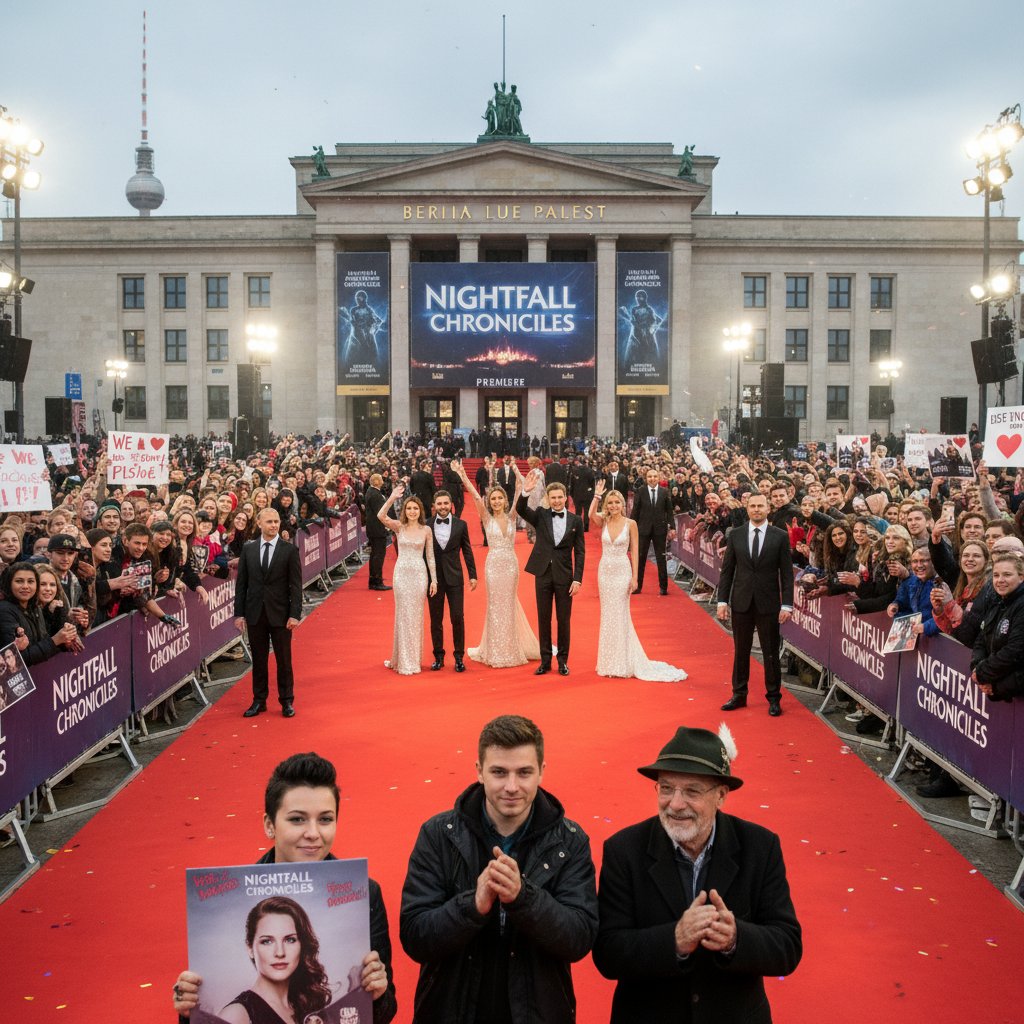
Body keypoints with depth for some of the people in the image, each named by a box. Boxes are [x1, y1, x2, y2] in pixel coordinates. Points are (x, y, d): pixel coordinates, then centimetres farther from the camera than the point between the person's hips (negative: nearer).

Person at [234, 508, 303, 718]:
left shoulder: (290, 550, -3)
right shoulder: (248, 549, 4)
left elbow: (296, 585, -5)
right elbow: (241, 583, 6)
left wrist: (295, 614, -11)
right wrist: (239, 613, 1)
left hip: (280, 613, -2)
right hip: (255, 613, 2)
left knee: (284, 659, 5)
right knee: (258, 659, 9)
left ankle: (287, 702, 16)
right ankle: (259, 701, 20)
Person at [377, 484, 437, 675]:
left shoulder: (426, 530, 1)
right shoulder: (398, 527, -1)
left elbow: (430, 556, 4)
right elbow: (381, 516, -19)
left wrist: (434, 580, 1)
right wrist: (392, 498, -27)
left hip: (419, 574, 0)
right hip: (401, 573, 0)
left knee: (416, 616, 7)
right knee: (403, 615, 5)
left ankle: (413, 659, 19)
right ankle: (402, 660, 14)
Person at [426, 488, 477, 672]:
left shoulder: (460, 525, 0)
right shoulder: (426, 525, -1)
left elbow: (467, 551, 4)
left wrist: (473, 575, 1)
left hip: (454, 578, 0)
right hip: (433, 578, 0)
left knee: (458, 618, 0)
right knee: (435, 620, 8)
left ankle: (459, 657, 11)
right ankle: (438, 656, 18)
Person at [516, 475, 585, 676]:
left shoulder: (575, 520, 1)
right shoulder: (540, 515, 2)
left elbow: (580, 552, 1)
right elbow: (520, 509, -17)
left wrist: (578, 579, -6)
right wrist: (525, 492, -35)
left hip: (565, 576, -1)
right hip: (543, 574, 1)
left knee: (563, 620, 6)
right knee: (543, 619, 7)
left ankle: (563, 660, 17)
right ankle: (545, 660, 17)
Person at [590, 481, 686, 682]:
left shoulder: (630, 524, -4)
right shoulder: (604, 522, 2)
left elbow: (634, 551, -4)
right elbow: (591, 514, -19)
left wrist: (634, 577, -9)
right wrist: (597, 495, -17)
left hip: (622, 571, -3)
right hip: (605, 571, 3)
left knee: (620, 616, 0)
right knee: (607, 616, 10)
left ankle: (622, 663, 11)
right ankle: (609, 662, 21)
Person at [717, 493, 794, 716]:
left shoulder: (780, 536, -2)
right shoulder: (735, 535, 3)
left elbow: (786, 572, -2)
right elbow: (727, 570, 5)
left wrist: (787, 604, -7)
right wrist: (722, 600, 0)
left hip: (768, 603, -2)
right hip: (741, 602, 2)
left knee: (771, 653, 5)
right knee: (740, 651, 11)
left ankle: (774, 698, 17)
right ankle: (739, 694, 23)